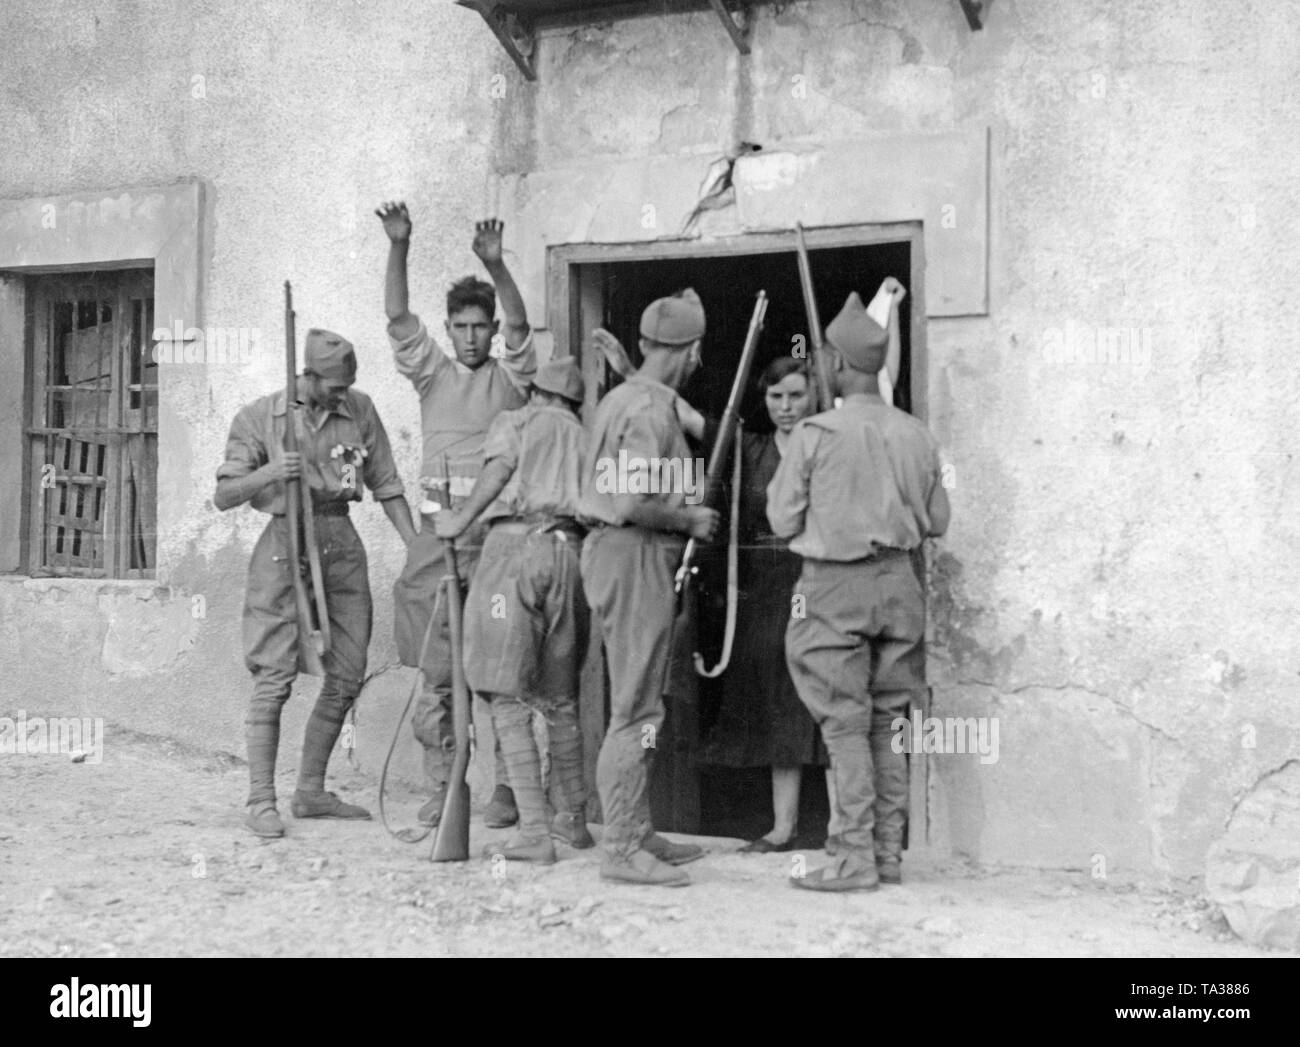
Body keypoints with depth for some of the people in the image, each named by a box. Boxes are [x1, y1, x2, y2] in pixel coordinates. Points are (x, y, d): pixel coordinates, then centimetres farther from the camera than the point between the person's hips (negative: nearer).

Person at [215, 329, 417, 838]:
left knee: (347, 675, 7)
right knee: (274, 675, -8)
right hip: (288, 540, -5)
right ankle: (261, 800, -3)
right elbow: (223, 496, -2)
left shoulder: (359, 410, 7)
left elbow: (386, 486, 12)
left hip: (342, 543, 5)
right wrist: (267, 473, -20)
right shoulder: (259, 416, -2)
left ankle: (310, 791, 19)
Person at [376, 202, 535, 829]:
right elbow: (398, 318, 1)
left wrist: (496, 266, -24)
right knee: (436, 669, 2)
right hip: (439, 527, 2)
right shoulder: (433, 375, 13)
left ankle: (505, 786, 3)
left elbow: (520, 324, -8)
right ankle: (440, 785, 9)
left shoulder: (510, 378, 9)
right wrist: (398, 249, -13)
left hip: (498, 529, -2)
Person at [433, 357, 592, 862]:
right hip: (569, 552, 5)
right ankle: (573, 818, 27)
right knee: (560, 697, 18)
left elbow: (499, 468, -4)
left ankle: (534, 829, -12)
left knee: (509, 698, -5)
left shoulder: (514, 420, 15)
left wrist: (460, 520, 0)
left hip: (515, 542, -5)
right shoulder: (586, 439, 26)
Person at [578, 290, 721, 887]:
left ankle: (637, 832, 23)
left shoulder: (620, 399, 16)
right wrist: (691, 520, -10)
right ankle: (622, 849, -6)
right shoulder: (651, 409, -16)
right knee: (636, 708, -8)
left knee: (639, 703, 16)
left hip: (612, 549, 11)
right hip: (636, 555, -11)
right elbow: (633, 502, -25)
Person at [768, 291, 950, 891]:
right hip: (897, 579, 5)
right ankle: (889, 853, 16)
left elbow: (783, 521, -6)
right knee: (884, 726, 12)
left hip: (834, 584, -4)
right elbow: (937, 521, 9)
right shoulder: (916, 435, 1)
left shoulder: (815, 434, -11)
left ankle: (856, 859, 0)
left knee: (845, 727, 0)